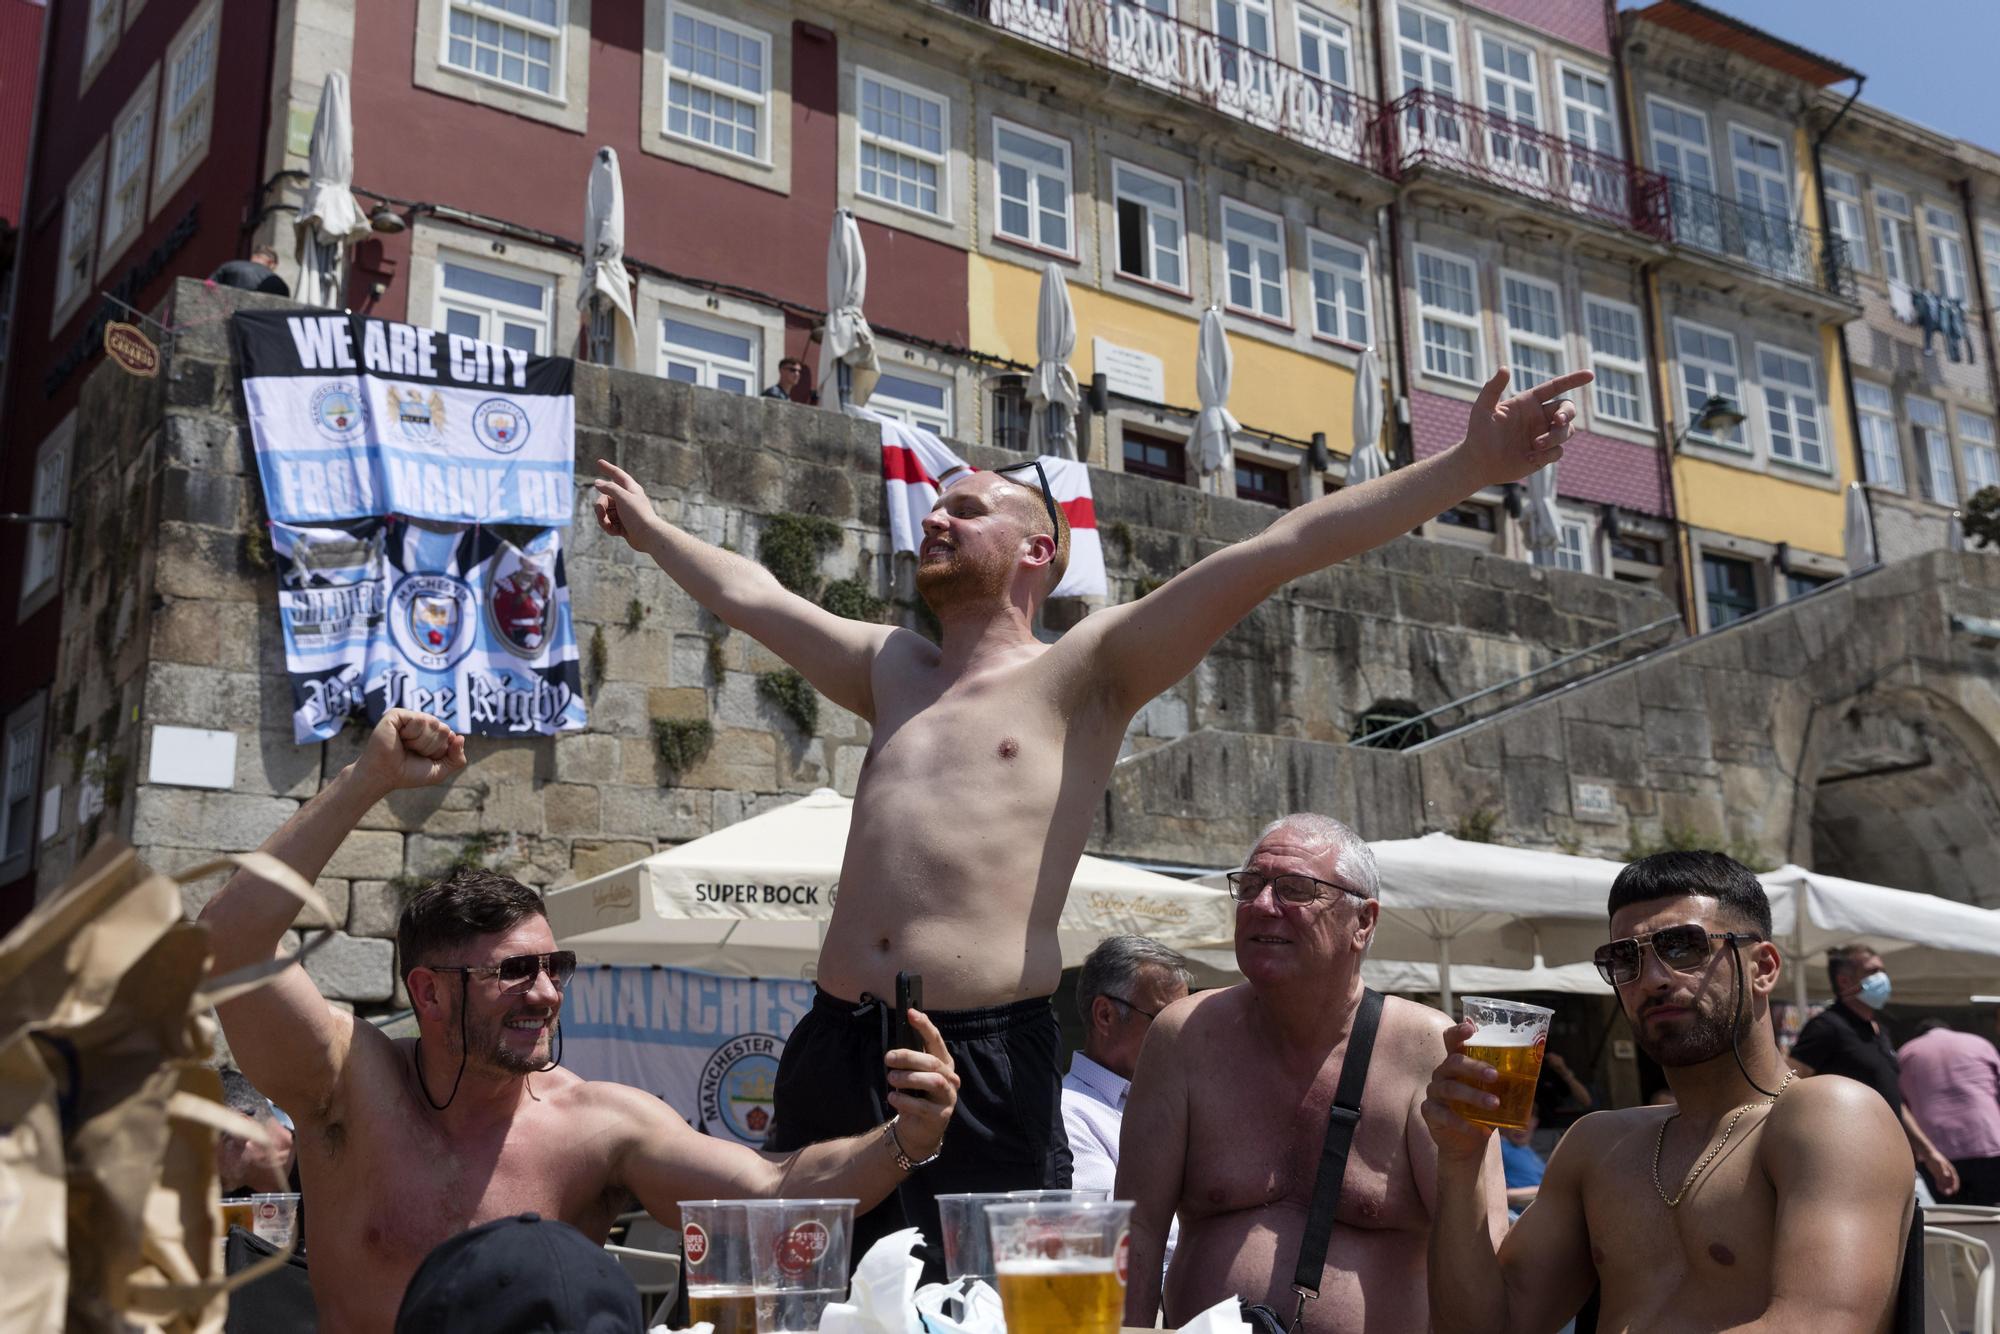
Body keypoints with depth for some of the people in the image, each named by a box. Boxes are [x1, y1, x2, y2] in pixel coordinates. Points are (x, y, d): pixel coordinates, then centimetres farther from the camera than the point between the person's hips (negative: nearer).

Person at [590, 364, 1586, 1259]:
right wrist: (647, 525, 48)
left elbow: (1275, 554, -6)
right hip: (833, 1044, 6)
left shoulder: (1086, 670, 4)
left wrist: (1468, 468, -12)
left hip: (987, 1057, -5)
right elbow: (752, 596, 35)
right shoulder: (890, 669, 21)